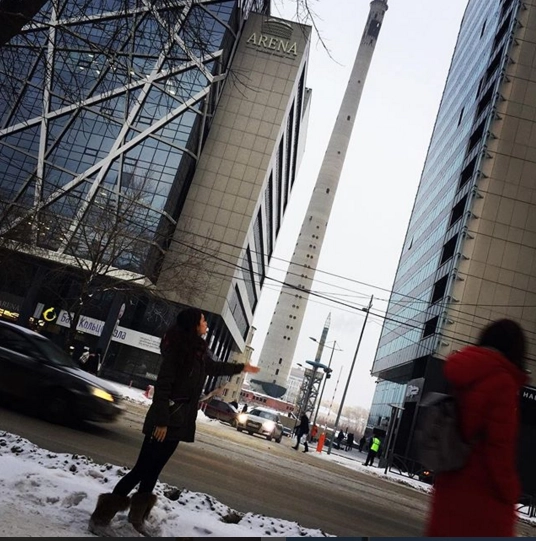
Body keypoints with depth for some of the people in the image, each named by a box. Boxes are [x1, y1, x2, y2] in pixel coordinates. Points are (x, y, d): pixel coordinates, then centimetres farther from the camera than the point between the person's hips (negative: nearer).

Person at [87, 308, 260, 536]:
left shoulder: (198, 353, 9)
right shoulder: (177, 348, -16)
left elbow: (215, 367, 30)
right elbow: (162, 385, -20)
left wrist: (242, 367, 42)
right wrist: (161, 420, -22)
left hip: (180, 420, 8)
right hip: (166, 419, -8)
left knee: (153, 470, 14)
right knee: (143, 469, -4)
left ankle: (137, 515, 27)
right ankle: (101, 517, 6)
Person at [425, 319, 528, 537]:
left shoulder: (465, 377, 12)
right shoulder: (502, 381, -12)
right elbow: (500, 444, -17)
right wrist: (509, 492, -7)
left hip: (451, 486, 8)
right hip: (484, 494, -8)